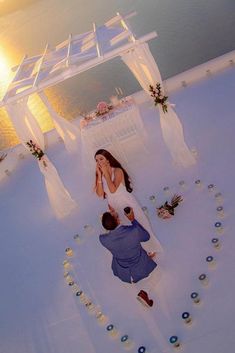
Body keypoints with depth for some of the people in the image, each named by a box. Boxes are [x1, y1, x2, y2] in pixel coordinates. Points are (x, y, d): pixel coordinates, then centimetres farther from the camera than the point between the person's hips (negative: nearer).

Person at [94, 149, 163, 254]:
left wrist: (106, 173, -27)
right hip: (115, 209, 5)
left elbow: (113, 189, -32)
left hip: (127, 204, -4)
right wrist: (100, 175, -21)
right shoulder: (100, 175, -5)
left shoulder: (117, 171, -19)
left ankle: (151, 249, 35)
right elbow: (100, 193, -16)